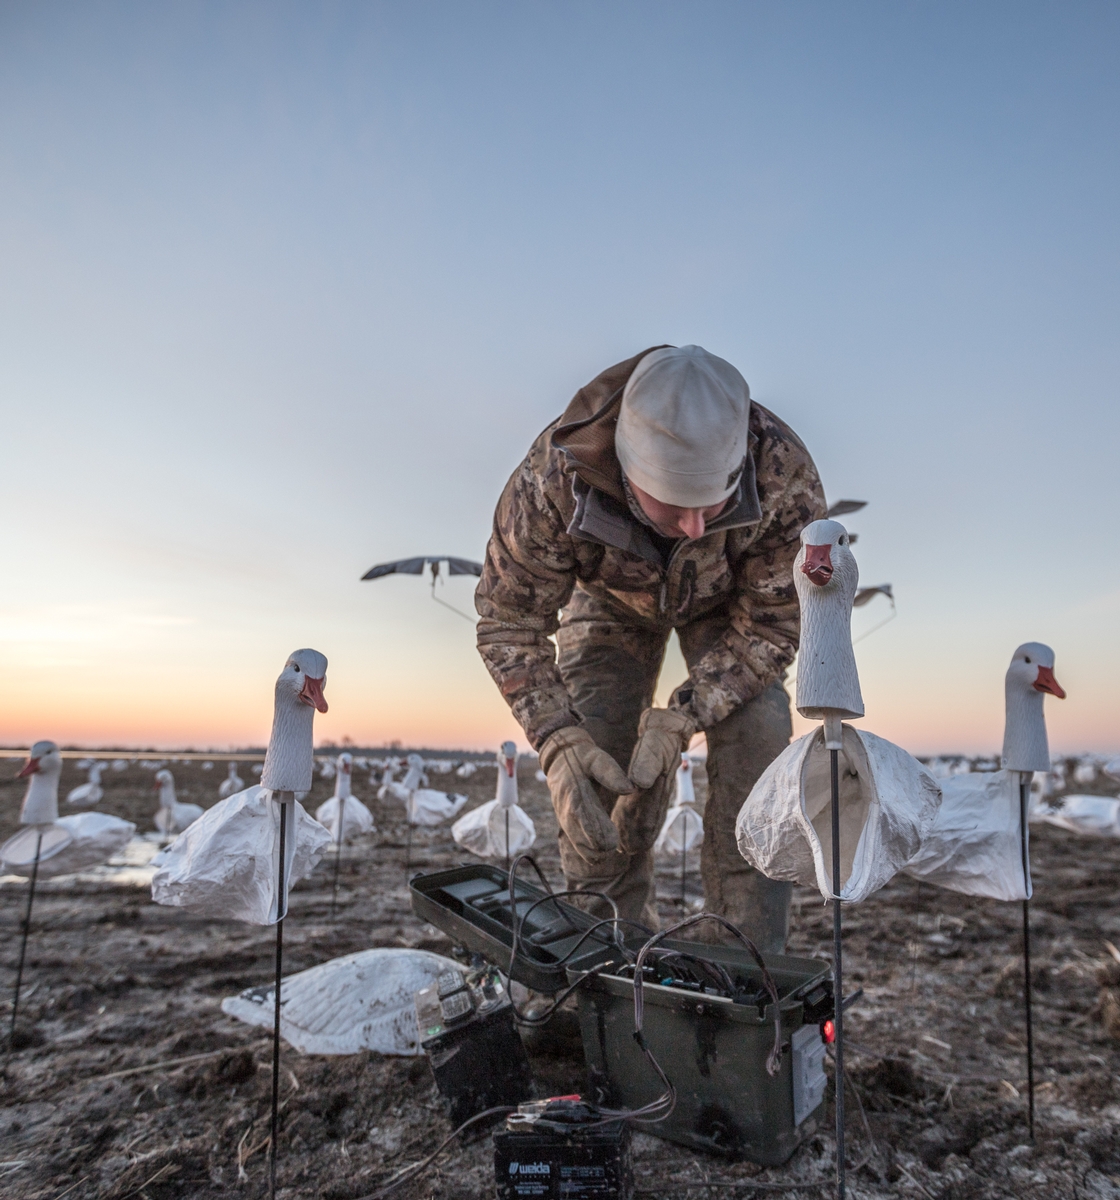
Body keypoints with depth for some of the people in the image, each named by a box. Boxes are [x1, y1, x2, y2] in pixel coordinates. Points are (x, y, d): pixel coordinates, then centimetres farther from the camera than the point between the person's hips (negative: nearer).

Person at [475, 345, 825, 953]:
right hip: (611, 597, 0)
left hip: (728, 600, 0)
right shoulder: (552, 479, -41)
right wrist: (560, 743, -41)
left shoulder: (786, 477, -40)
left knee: (757, 732, -18)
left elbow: (772, 624, -26)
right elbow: (509, 625, -28)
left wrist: (681, 718, -37)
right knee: (594, 771, -10)